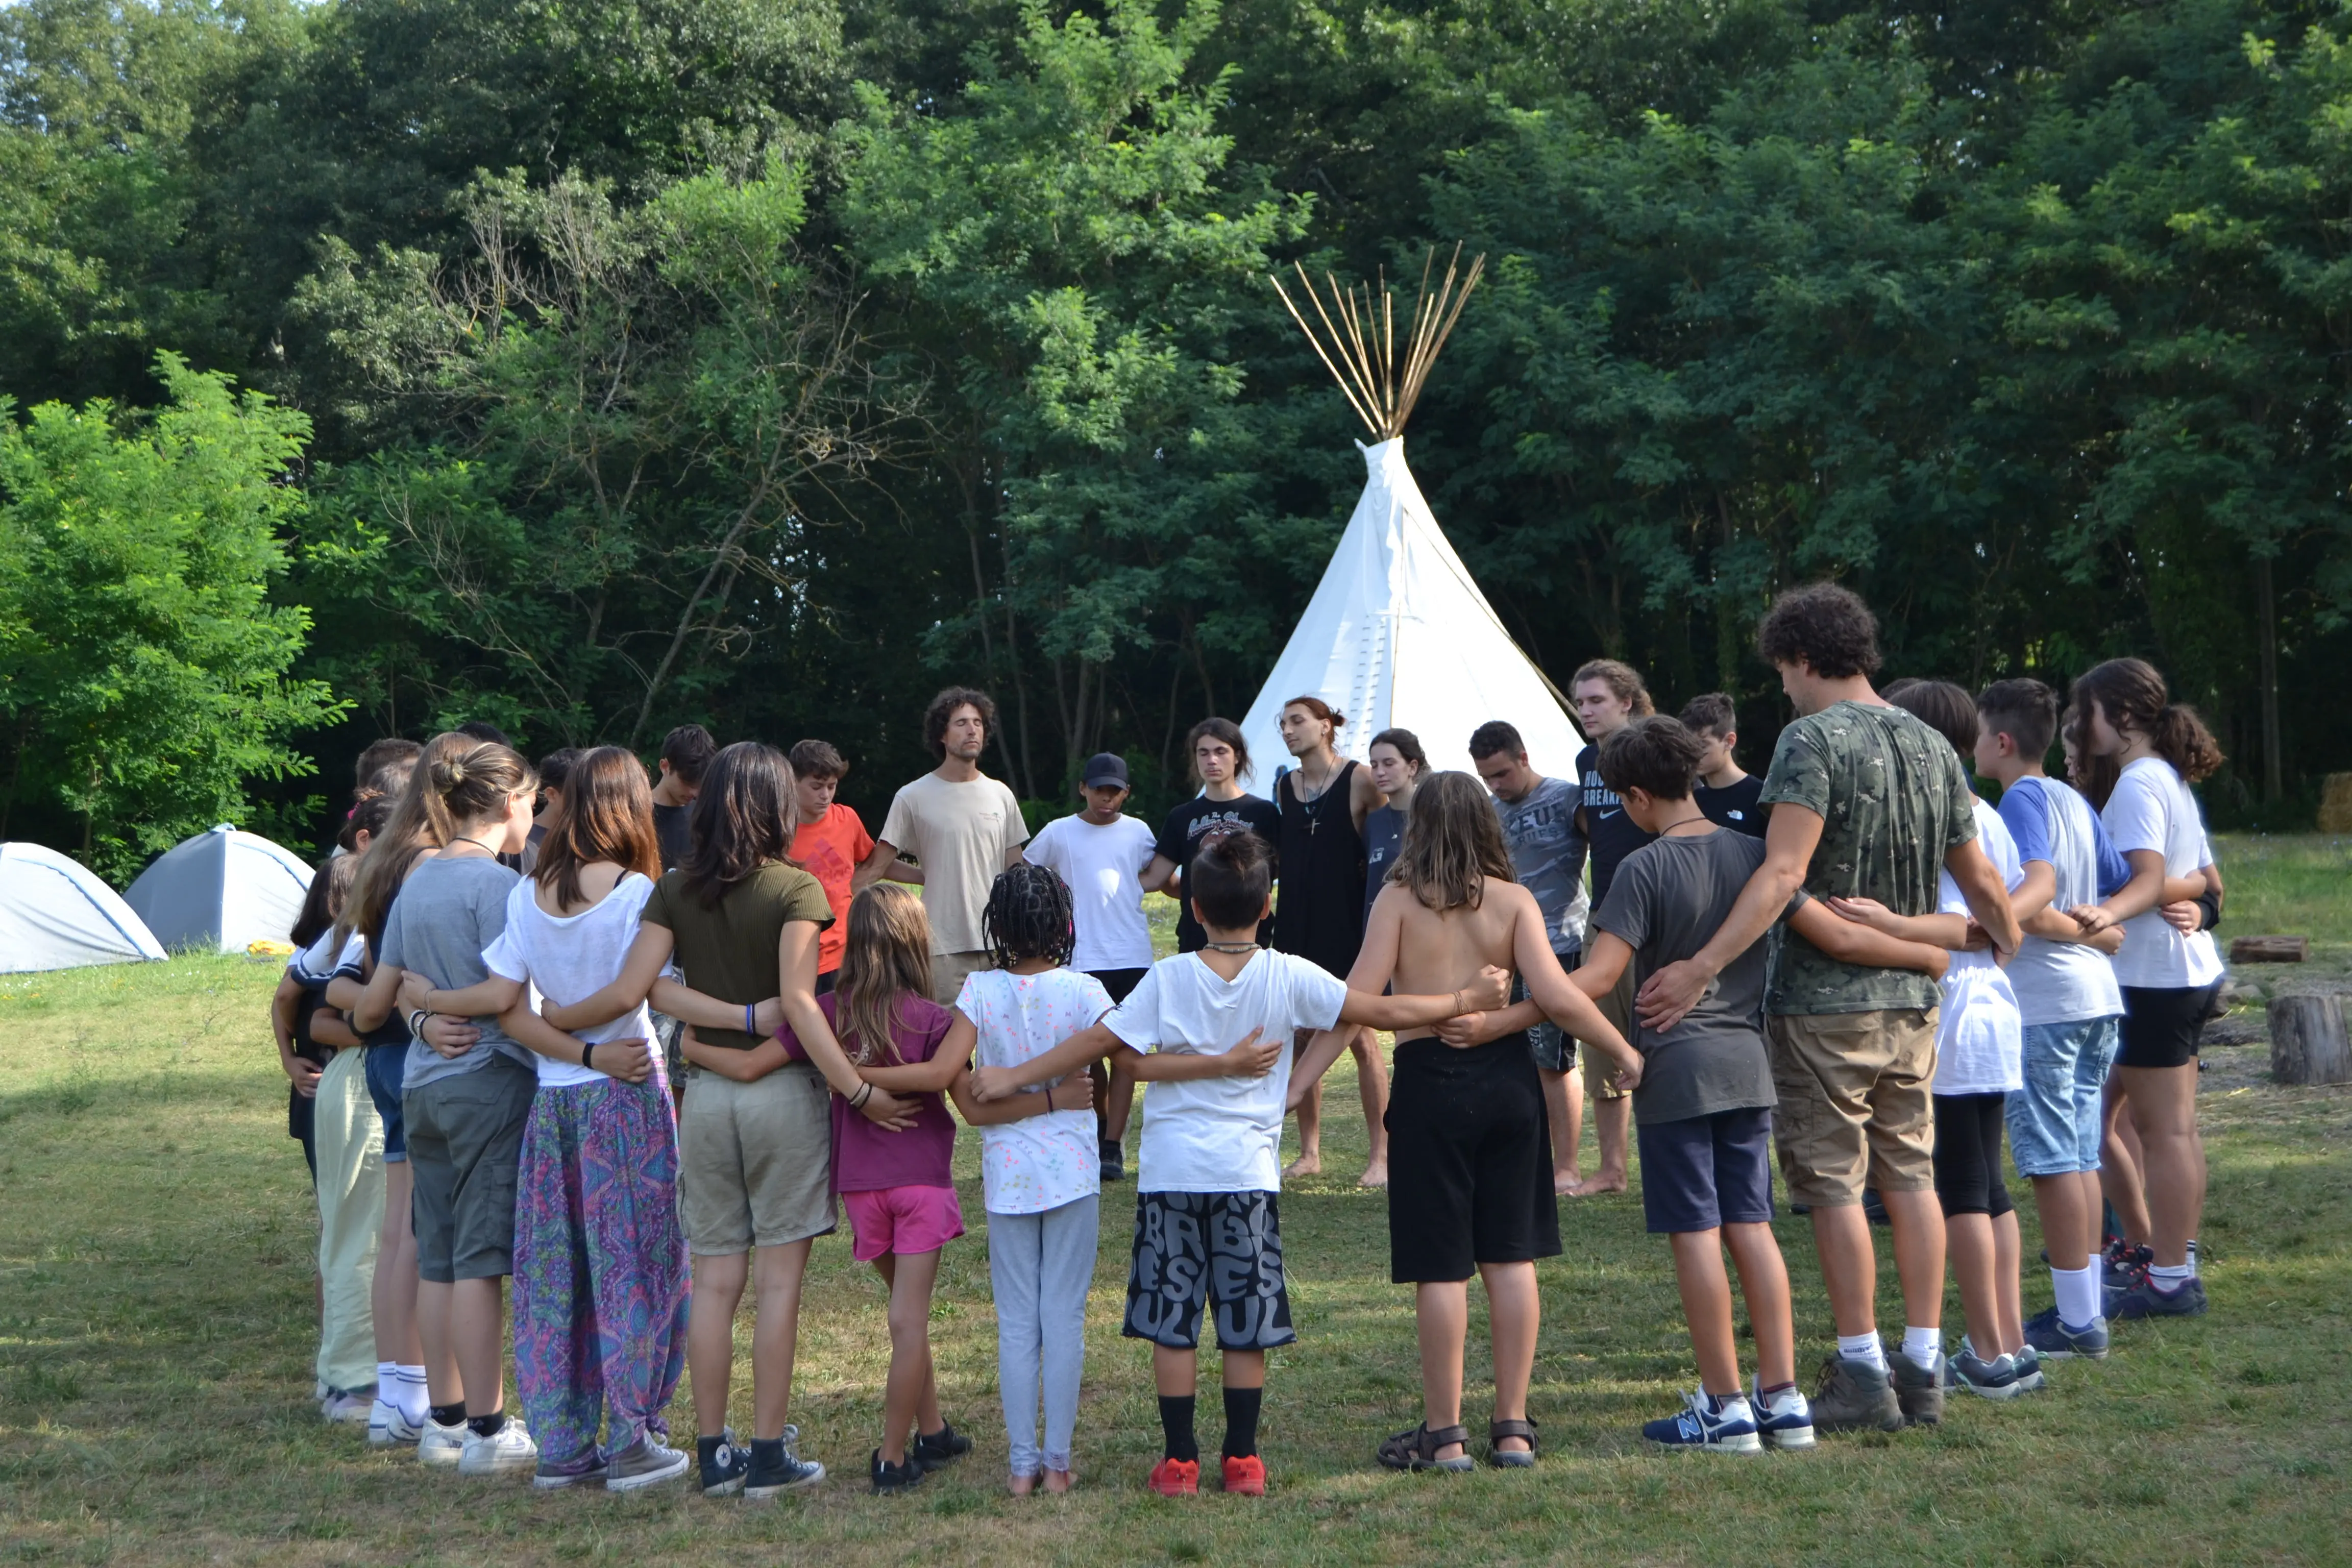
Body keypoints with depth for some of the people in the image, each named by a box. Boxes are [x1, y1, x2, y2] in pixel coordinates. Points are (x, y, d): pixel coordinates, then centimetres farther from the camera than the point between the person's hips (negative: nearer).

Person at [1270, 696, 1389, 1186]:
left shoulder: (1359, 781, -7)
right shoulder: (1284, 786, 11)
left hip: (1347, 926, -6)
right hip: (1296, 925, 6)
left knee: (1360, 1036, -4)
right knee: (1302, 1038, 8)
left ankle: (1380, 1155, 2)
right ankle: (1309, 1152, 16)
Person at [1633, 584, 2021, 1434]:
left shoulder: (1813, 740, -12)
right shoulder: (1931, 745, 10)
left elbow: (1783, 873, -24)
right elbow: (1980, 880, 16)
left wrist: (1703, 967, -27)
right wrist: (2015, 948, 33)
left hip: (1825, 1000, -7)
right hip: (1912, 999, 7)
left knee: (1834, 1185, 0)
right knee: (1911, 1178, 11)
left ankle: (1861, 1375, 3)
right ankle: (1924, 1370, 14)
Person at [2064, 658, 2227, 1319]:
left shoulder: (2137, 785, -15)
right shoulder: (2172, 781, 16)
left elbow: (2150, 878, -29)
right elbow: (2208, 882, 18)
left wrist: (2108, 911, -45)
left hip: (2154, 977, -10)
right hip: (2190, 969, 10)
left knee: (2162, 1130, -7)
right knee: (2176, 1127, 14)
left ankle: (2170, 1279, -5)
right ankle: (2177, 1257, 21)